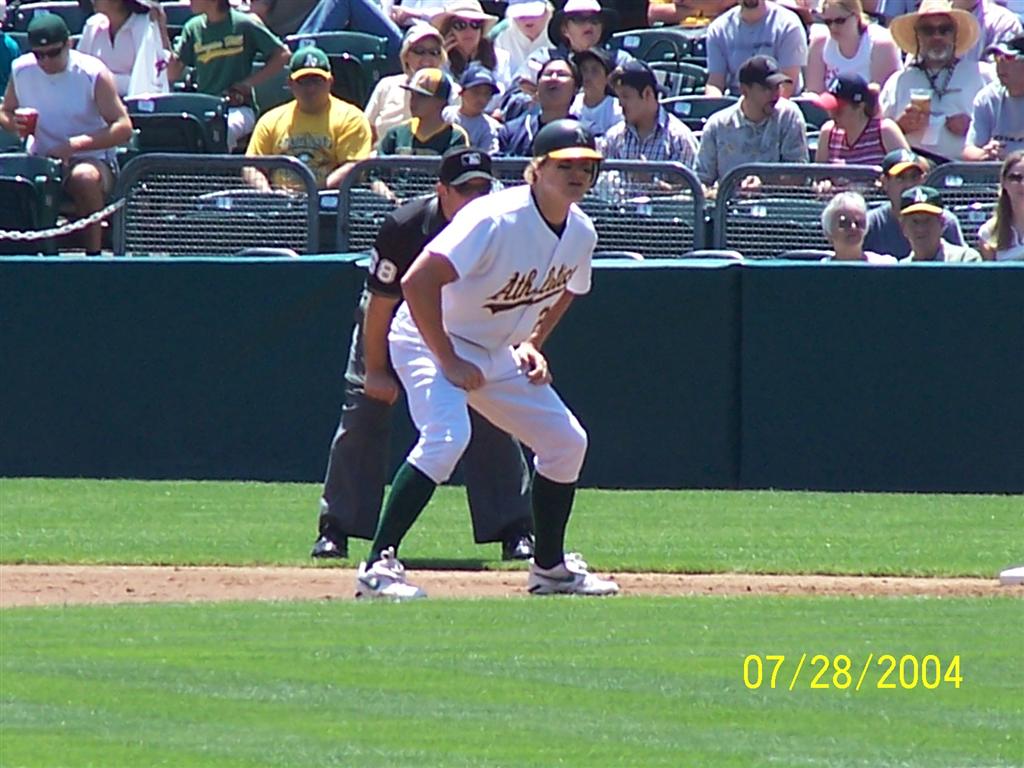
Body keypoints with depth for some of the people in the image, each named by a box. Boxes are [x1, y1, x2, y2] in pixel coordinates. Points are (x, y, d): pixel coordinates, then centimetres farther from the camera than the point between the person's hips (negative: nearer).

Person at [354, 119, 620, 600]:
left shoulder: (581, 233, -4)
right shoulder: (496, 220, -29)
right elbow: (417, 282, -33)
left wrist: (532, 343, 4)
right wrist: (449, 363, -29)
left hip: (498, 353, 8)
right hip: (429, 339, -8)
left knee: (566, 441, 8)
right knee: (446, 434, -31)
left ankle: (550, 568, 26)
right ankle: (378, 566, -31)